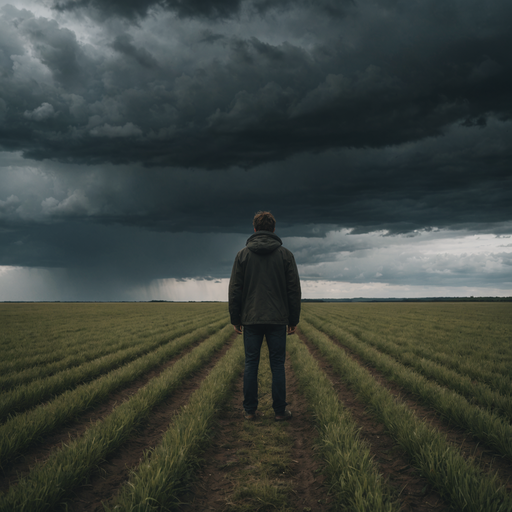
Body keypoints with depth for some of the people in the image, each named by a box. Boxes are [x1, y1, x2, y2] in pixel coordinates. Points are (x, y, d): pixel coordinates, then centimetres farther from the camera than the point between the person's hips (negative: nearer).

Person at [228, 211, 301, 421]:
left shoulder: (243, 254, 1)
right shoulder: (285, 254, 1)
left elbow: (235, 289, 1)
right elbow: (294, 289, 1)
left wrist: (235, 319, 9)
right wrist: (293, 319, 8)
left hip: (251, 319, 0)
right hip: (278, 319, 0)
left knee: (251, 364, 7)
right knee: (277, 365, 5)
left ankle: (250, 410, 10)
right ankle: (280, 410, 9)